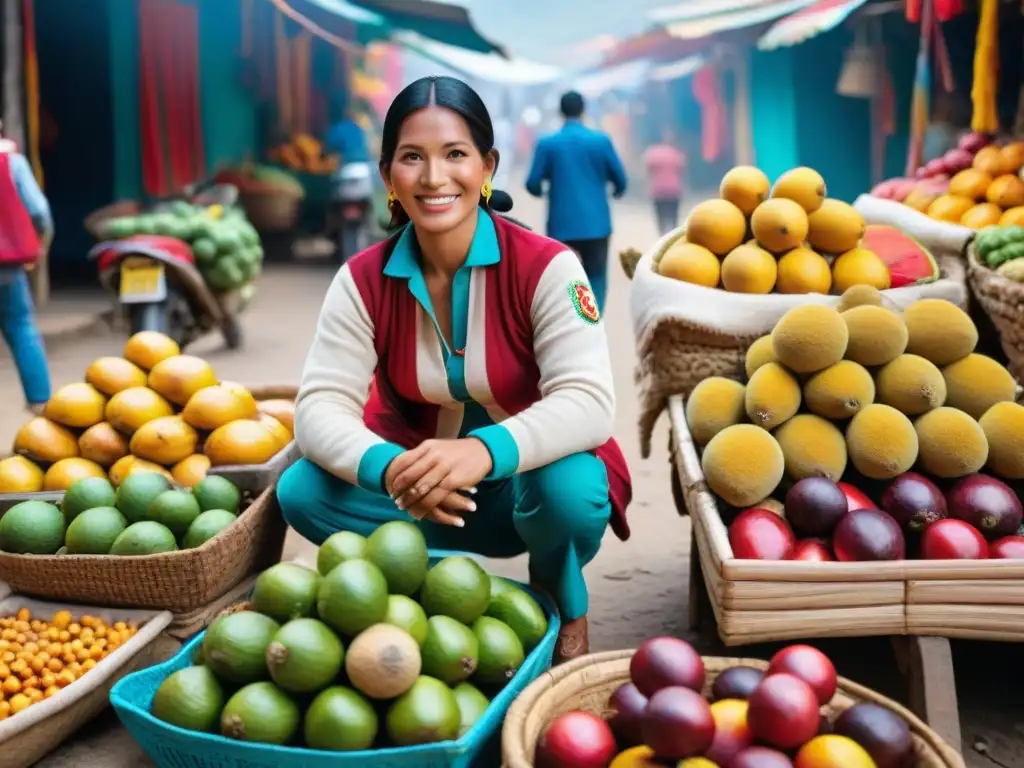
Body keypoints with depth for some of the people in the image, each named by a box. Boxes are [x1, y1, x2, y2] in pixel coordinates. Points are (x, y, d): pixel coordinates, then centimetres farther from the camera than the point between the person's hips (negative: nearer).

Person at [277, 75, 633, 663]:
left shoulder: (544, 267, -18)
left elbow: (589, 403, -28)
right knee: (303, 492, -22)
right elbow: (321, 405, -18)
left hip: (528, 477, -2)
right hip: (418, 491, 3)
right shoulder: (365, 281, -10)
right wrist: (388, 468, -41)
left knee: (568, 487, -36)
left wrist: (485, 451, -48)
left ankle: (565, 611, -1)